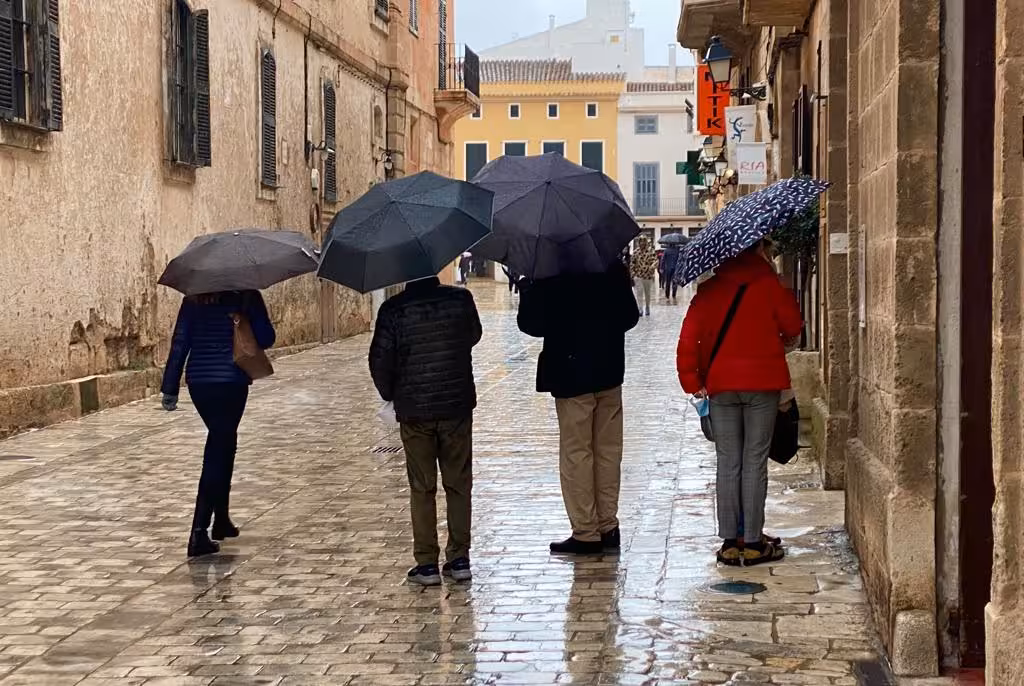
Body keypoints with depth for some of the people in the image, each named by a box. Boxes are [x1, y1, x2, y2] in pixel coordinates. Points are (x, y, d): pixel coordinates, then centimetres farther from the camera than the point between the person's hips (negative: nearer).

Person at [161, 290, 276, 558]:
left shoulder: (194, 298, 7)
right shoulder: (247, 296, -3)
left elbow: (180, 342, 5)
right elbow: (266, 339, -2)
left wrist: (170, 388, 6)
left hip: (198, 380, 5)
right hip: (231, 381, -4)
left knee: (222, 442, 23)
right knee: (217, 454, -2)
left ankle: (221, 520, 29)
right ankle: (199, 532, -12)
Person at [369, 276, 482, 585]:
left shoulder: (393, 309, -11)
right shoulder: (461, 299, -5)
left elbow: (380, 360, -9)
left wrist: (389, 393, 8)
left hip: (414, 411, -1)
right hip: (458, 406, 2)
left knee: (422, 489, 7)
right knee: (459, 484, 11)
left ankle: (427, 563, 7)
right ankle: (459, 559, 13)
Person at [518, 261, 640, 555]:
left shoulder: (550, 275, -15)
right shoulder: (615, 268, 0)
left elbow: (530, 324, -11)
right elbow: (630, 317, 8)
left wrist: (528, 291, 5)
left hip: (571, 376, -5)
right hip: (610, 373, 5)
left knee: (575, 454, 2)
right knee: (608, 452, 12)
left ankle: (586, 533, 3)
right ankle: (608, 527, 18)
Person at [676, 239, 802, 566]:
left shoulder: (709, 290, 3)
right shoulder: (771, 287, -4)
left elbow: (688, 339, -2)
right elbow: (793, 328, 3)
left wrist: (692, 380, 3)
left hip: (721, 385, 2)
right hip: (762, 383, -2)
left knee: (727, 463, 7)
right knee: (755, 462, 2)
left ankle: (730, 541, 8)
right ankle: (753, 542, 3)